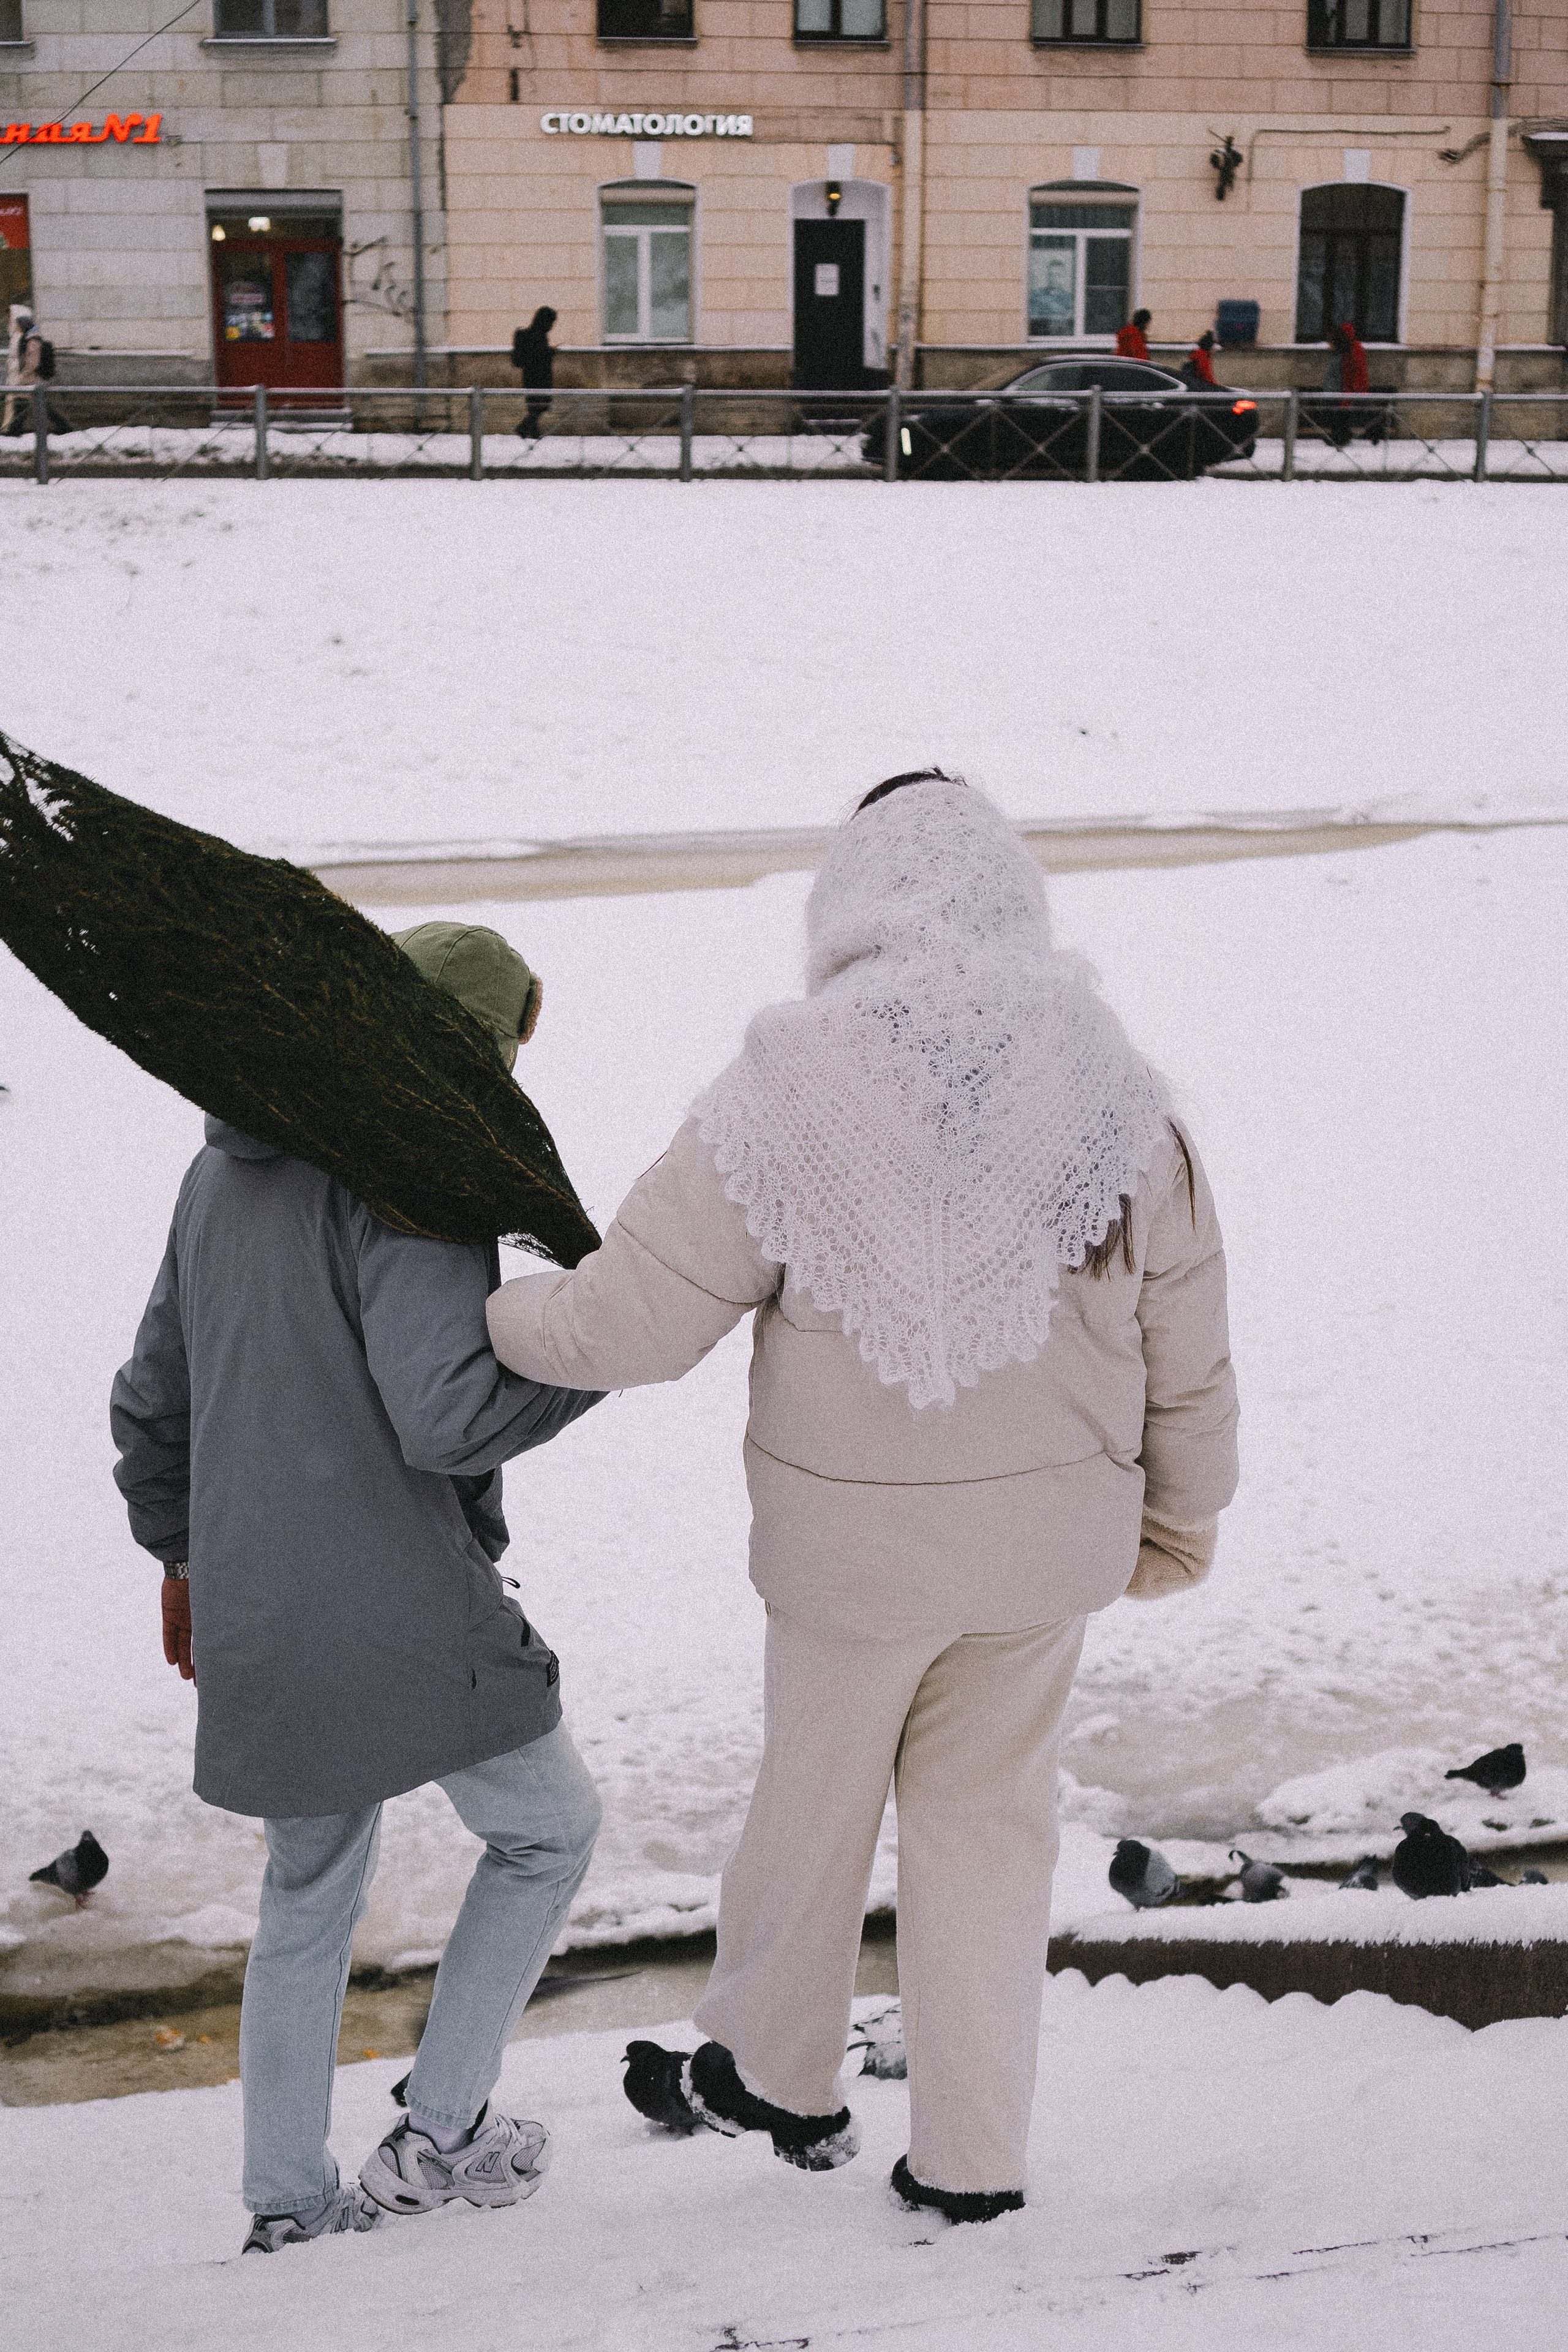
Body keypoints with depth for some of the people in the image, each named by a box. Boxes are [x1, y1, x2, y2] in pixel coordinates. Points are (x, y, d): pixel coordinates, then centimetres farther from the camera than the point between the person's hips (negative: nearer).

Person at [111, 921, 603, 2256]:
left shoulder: (225, 1174, 12)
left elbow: (155, 1398, 18)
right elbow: (445, 1413, -25)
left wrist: (181, 1554, 30)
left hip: (257, 1625, 8)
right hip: (404, 1617, -8)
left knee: (308, 1899, 21)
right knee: (548, 1828, 15)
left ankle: (288, 2207, 29)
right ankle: (439, 2135, 19)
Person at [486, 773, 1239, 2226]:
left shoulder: (785, 1098, -17)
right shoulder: (1117, 1099, -7)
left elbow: (632, 1321, -13)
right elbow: (1187, 1355, 2)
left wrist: (485, 1311, 6)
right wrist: (1181, 1520, 18)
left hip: (854, 1543, -3)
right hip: (1049, 1536, 3)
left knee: (812, 1803, 20)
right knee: (989, 1822, 18)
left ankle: (772, 2076, 43)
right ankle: (970, 2158, 29)